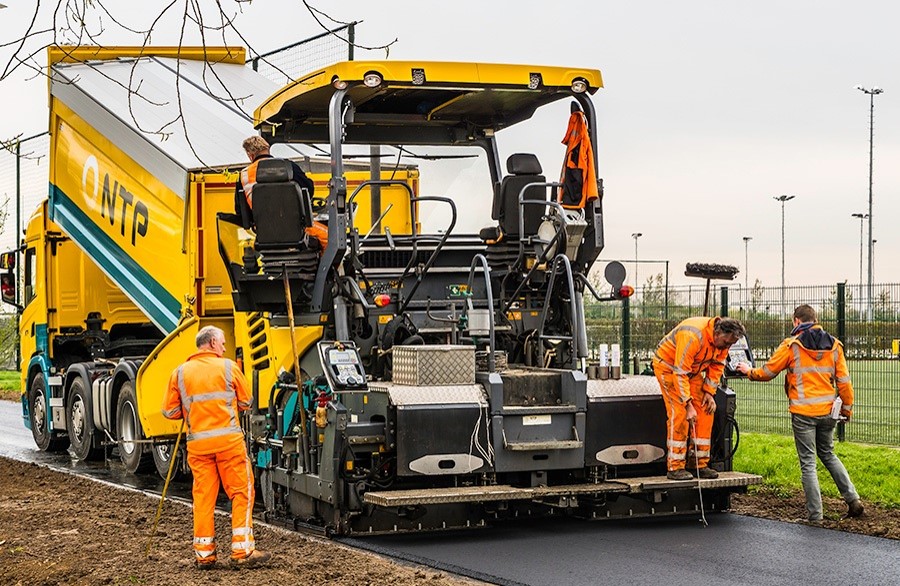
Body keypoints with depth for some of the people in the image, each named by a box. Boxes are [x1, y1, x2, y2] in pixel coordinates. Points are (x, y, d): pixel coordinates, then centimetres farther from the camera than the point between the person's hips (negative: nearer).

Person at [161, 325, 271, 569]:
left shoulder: (180, 373, 7)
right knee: (241, 493, 4)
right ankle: (242, 550, 1)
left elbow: (170, 411, 7)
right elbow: (246, 403, 10)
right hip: (228, 439, -3)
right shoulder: (228, 367, 2)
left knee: (203, 496, 9)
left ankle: (204, 553, 12)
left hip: (197, 442, 3)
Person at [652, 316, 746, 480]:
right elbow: (680, 373, -35)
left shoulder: (723, 340, -12)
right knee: (679, 414, -18)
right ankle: (675, 467, -16)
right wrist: (688, 405, -35)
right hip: (669, 366, -8)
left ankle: (699, 464, 3)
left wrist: (709, 392, -9)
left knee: (706, 412, -2)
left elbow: (717, 365, 3)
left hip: (693, 370, 8)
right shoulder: (693, 337, -37)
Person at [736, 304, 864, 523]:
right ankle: (852, 498, 13)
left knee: (808, 462, 2)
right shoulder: (834, 345, 5)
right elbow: (844, 381, 5)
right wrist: (847, 407, 16)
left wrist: (749, 371, 21)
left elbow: (768, 372, 1)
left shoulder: (791, 345, -6)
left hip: (803, 412, -4)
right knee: (828, 454, 23)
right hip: (827, 411, 4)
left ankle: (815, 514, 3)